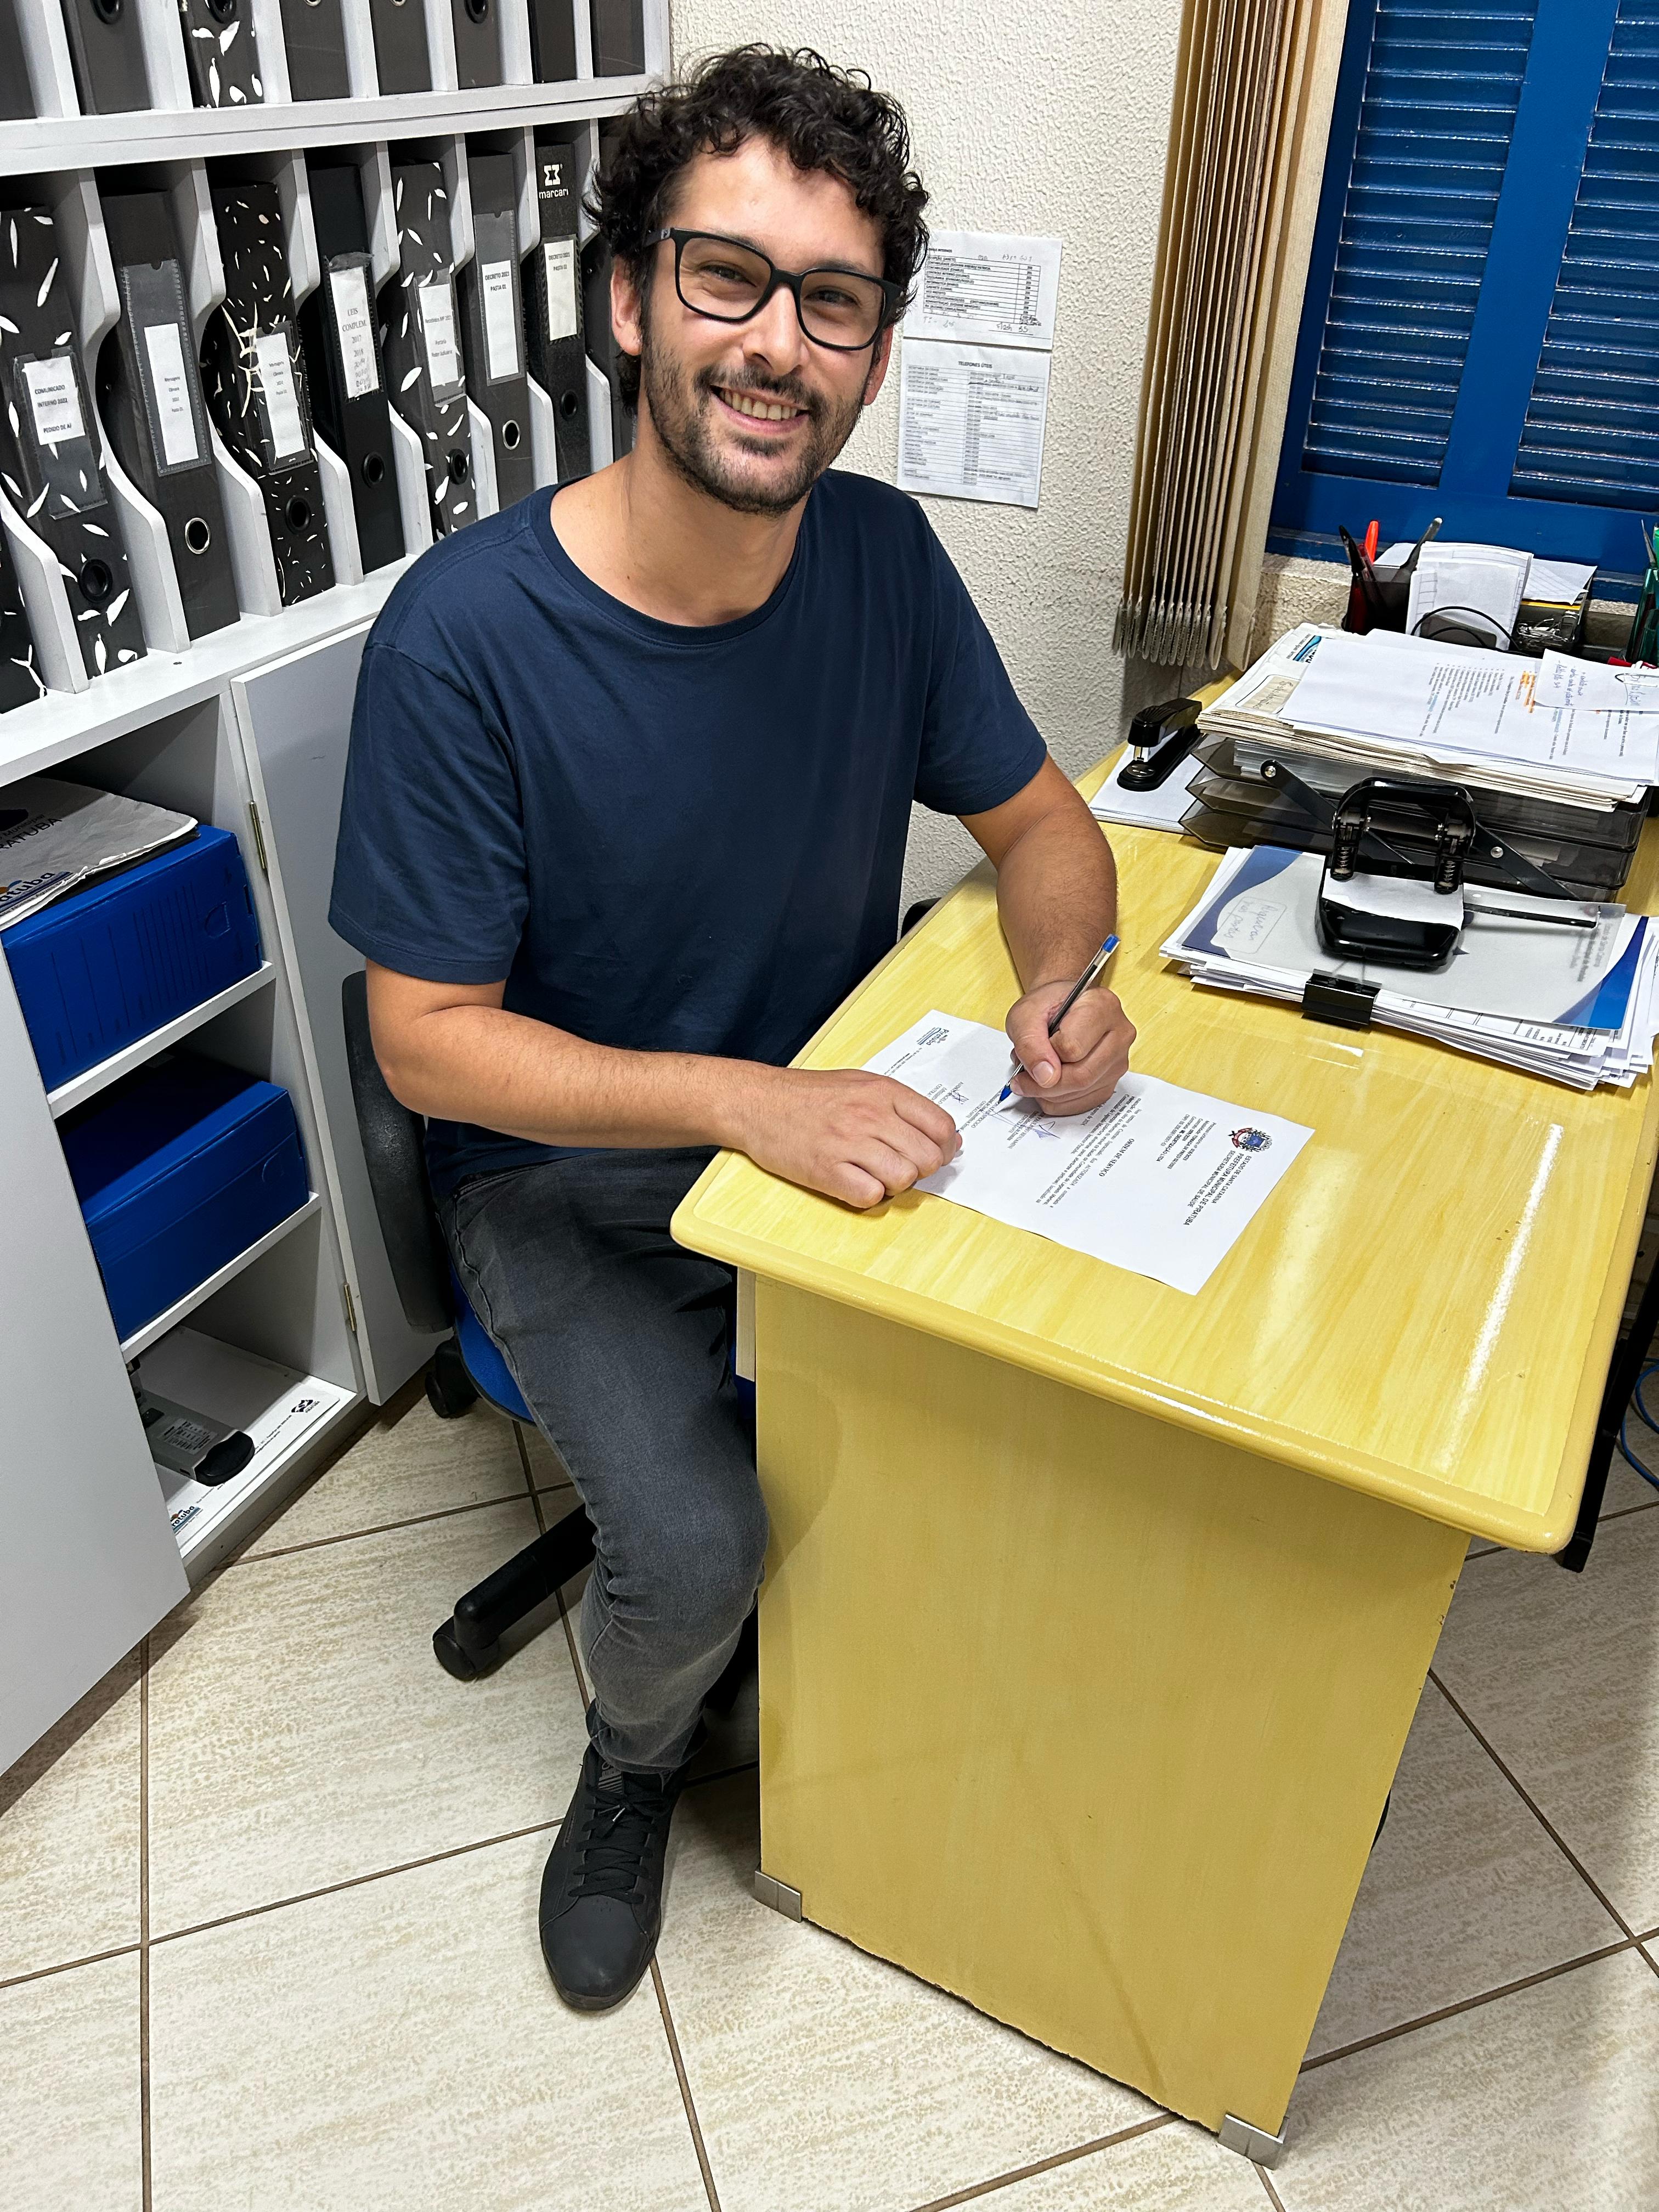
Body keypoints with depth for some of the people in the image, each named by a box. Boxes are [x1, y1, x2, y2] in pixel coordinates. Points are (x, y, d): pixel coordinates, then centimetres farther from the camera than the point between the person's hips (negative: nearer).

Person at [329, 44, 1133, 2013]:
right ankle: (631, 1769, 18)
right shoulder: (464, 634, -22)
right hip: (569, 1171, -4)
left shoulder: (882, 556, -7)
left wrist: (1063, 978, -20)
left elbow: (1036, 818, 3)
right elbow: (428, 1038, -19)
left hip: (837, 1110, 5)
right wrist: (747, 1102, -30)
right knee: (697, 1551, -21)